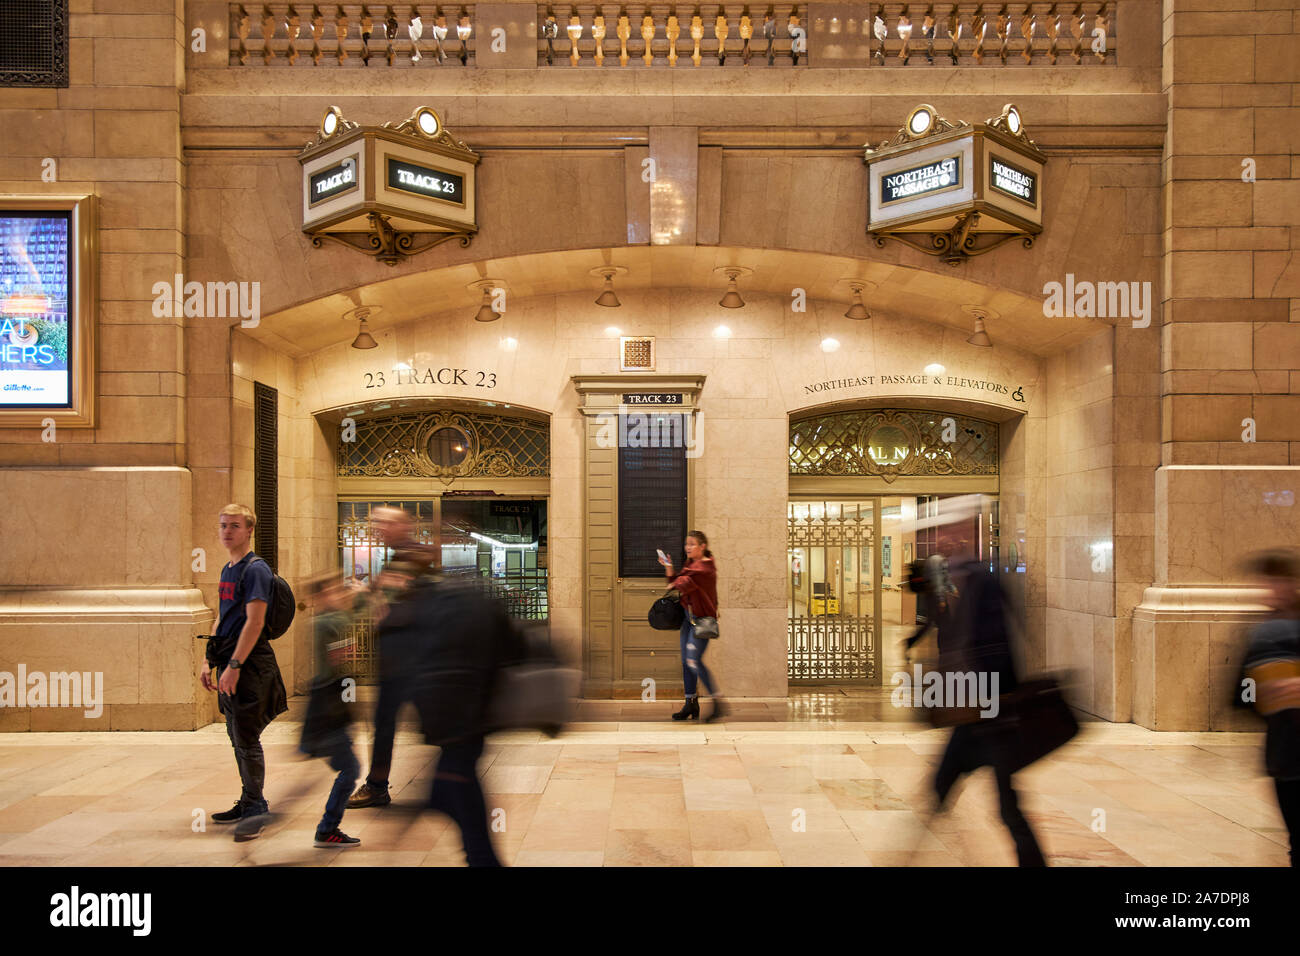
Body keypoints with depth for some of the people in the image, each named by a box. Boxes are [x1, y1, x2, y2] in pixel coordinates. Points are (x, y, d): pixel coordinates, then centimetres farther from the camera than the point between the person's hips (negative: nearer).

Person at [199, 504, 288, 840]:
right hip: (230, 664, 9)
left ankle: (254, 809, 5)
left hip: (250, 664, -9)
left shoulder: (255, 569, -12)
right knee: (237, 739, 15)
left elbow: (254, 622, -18)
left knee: (246, 739, -5)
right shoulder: (227, 570, 16)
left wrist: (234, 665, -20)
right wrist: (208, 660, 13)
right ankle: (249, 802, 25)